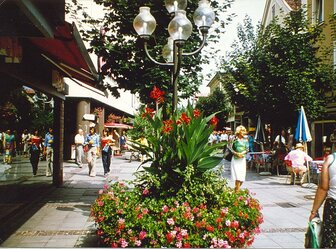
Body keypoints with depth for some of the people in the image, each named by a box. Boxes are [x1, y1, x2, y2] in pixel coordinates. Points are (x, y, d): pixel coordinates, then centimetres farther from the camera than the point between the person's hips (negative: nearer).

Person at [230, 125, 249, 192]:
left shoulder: (245, 139, 7)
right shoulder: (234, 139, -2)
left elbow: (247, 149, 6)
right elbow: (231, 148, -2)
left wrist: (242, 153, -11)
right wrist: (236, 153, -15)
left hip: (242, 159, 3)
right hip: (235, 159, -3)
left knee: (242, 176, 1)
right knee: (237, 175, -9)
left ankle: (238, 188, 20)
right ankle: (237, 190, -3)